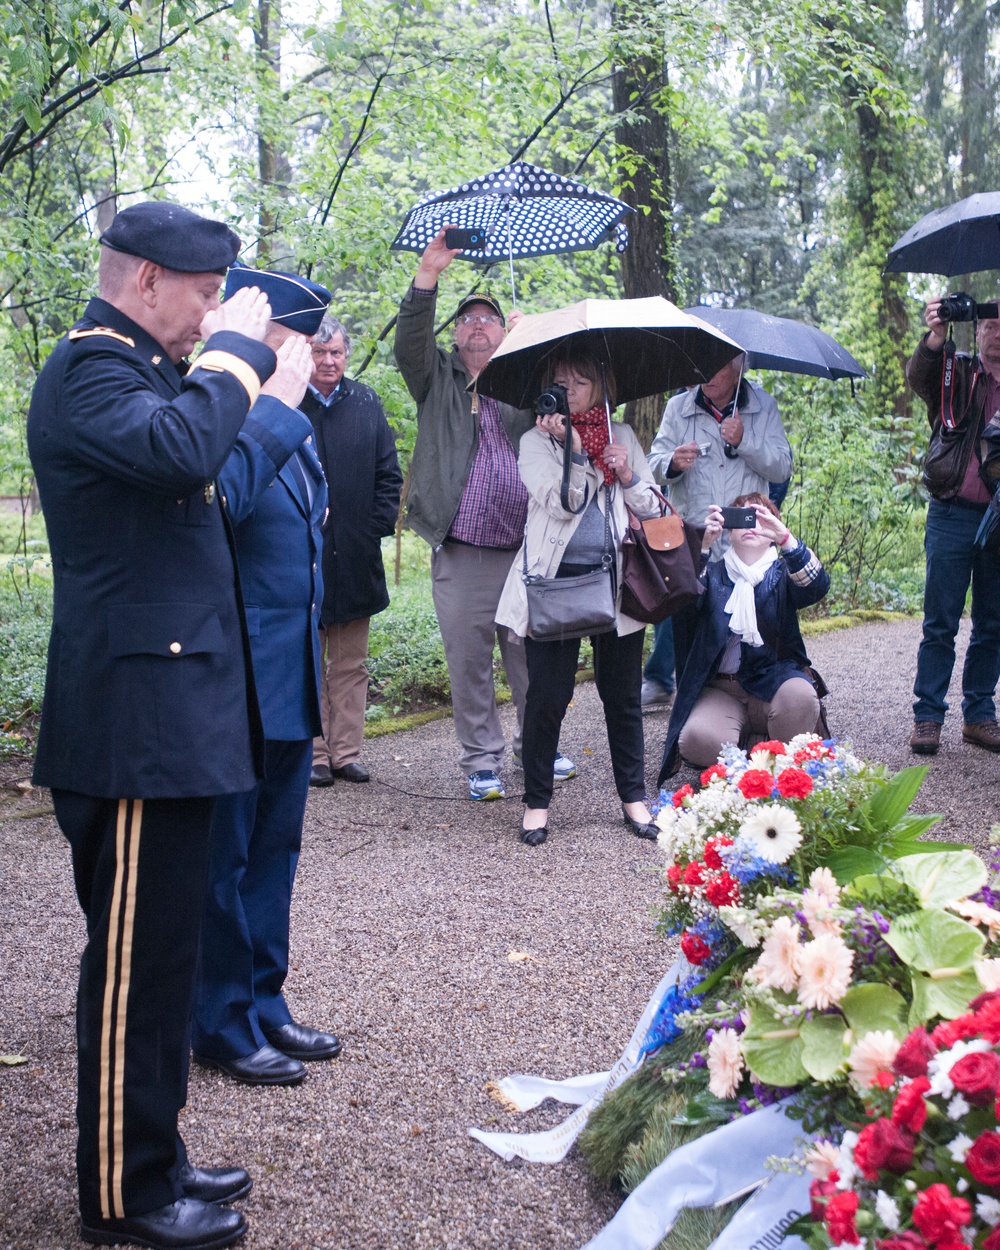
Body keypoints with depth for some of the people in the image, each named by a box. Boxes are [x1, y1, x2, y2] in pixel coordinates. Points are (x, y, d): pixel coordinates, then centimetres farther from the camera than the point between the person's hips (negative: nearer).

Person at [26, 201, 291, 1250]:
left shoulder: (134, 369, 19)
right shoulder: (85, 370, -13)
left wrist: (263, 384, 14)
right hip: (135, 720, -10)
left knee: (160, 951, 16)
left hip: (170, 716, 11)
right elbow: (183, 449, -32)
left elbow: (205, 480, 22)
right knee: (136, 957, -1)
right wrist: (234, 348, -18)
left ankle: (151, 1160, 29)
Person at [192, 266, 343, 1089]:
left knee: (273, 852, 18)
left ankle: (263, 1005, 31)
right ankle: (224, 1028, 18)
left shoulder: (294, 430, 13)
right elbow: (222, 497, -38)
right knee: (223, 860, 4)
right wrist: (276, 401, -31)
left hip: (290, 684, 9)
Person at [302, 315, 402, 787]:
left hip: (354, 554, 4)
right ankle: (313, 754, 11)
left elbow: (389, 474, 10)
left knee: (351, 664, 9)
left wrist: (377, 527, 0)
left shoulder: (366, 403, 8)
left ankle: (346, 751, 16)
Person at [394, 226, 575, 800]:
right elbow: (410, 343, -6)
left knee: (531, 656, 8)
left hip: (524, 549, 1)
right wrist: (428, 276, -16)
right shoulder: (439, 379, 12)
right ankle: (482, 760, 15)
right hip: (461, 554, 0)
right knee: (468, 661, 4)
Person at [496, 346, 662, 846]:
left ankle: (633, 796, 20)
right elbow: (561, 504, -10)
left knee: (622, 695, 9)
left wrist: (629, 477, -4)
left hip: (615, 580, 3)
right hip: (556, 580, -3)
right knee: (548, 696, -1)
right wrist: (571, 448, -18)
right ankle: (536, 801, 12)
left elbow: (653, 508, 13)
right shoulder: (536, 441, 4)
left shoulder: (622, 436, 14)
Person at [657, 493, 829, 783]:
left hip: (773, 682, 0)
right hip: (720, 689, 0)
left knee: (799, 694, -34)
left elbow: (817, 587, -12)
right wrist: (704, 546, -26)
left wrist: (785, 538, -27)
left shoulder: (783, 574, 12)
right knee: (697, 739, -30)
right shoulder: (713, 572, 12)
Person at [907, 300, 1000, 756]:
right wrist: (935, 338, -34)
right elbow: (918, 377, -16)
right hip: (954, 516, -2)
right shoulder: (958, 373, 4)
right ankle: (927, 717, 6)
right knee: (940, 623, 0)